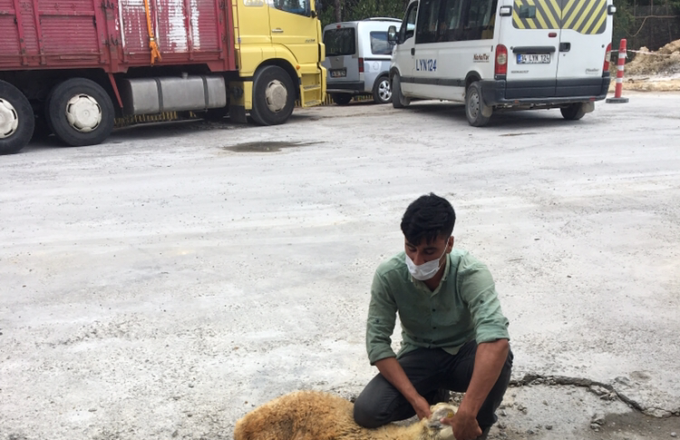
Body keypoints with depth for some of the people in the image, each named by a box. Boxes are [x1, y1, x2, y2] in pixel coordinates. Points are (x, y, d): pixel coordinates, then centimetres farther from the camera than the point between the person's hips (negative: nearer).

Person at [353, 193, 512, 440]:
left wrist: (467, 413, -52)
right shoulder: (388, 275, -22)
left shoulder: (471, 274, -30)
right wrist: (415, 397, -29)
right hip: (419, 354, 2)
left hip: (464, 353, -2)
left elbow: (496, 340, -44)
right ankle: (435, 394, 11)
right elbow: (377, 341, -18)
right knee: (367, 412, -21)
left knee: (498, 357, -37)